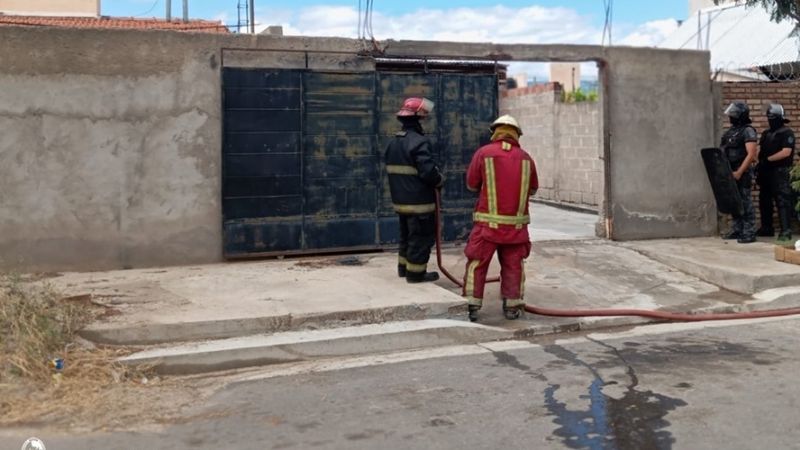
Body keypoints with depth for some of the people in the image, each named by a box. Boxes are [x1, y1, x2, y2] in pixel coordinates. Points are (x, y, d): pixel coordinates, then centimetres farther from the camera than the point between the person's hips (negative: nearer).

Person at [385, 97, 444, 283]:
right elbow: (428, 172, -25)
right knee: (421, 237, 1)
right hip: (419, 201, -9)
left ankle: (404, 266, 30)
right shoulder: (419, 141, -19)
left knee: (407, 234, 21)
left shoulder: (393, 142, 11)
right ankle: (415, 272, 5)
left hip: (400, 199, 9)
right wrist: (439, 180, -6)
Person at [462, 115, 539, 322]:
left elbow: (472, 184, 3)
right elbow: (533, 189, 12)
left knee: (477, 265, 5)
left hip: (489, 222, -2)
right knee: (513, 266, 12)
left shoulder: (483, 153, -5)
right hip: (516, 223, 2)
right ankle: (512, 306, 14)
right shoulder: (525, 157, 2)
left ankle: (471, 307, 6)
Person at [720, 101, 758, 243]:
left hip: (742, 172, -8)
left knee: (745, 202, -5)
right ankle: (737, 230, 20)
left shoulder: (748, 131, -11)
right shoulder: (731, 130, 14)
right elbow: (724, 150, 20)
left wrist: (739, 172, -22)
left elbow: (751, 154, -18)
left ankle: (749, 233, -2)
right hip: (730, 172, 8)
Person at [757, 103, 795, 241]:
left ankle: (786, 231, -14)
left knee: (782, 201, -12)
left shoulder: (787, 133, -6)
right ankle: (766, 228, 24)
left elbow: (786, 152, -16)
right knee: (764, 201, 13)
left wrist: (768, 159, -17)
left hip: (779, 172, -8)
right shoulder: (766, 134, 17)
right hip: (766, 172, 8)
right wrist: (760, 164, 8)